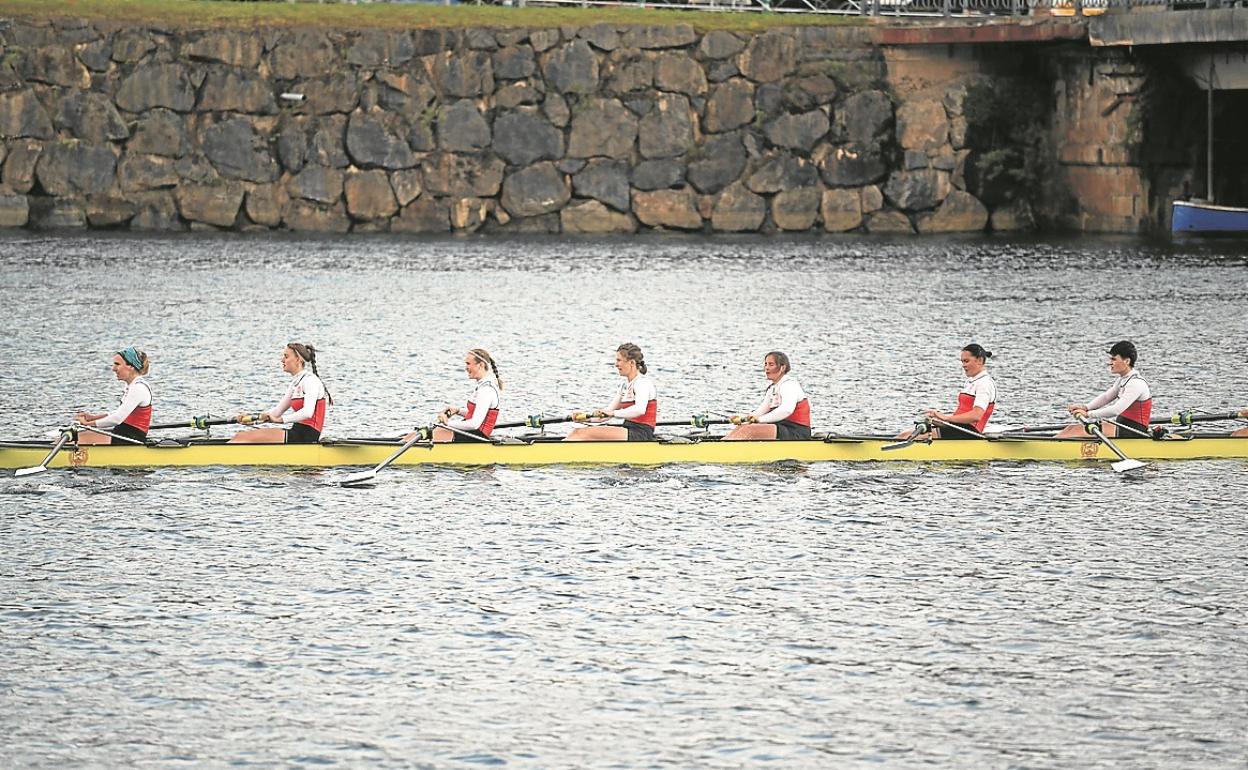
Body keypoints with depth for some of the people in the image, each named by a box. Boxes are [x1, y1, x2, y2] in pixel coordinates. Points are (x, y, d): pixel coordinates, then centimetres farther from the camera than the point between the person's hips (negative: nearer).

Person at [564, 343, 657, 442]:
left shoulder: (643, 383, -10)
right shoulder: (625, 386, 19)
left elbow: (640, 410, -29)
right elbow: (608, 412, 18)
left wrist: (613, 413, -34)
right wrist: (586, 417, 2)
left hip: (641, 436, -9)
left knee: (584, 433, -22)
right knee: (578, 432, -6)